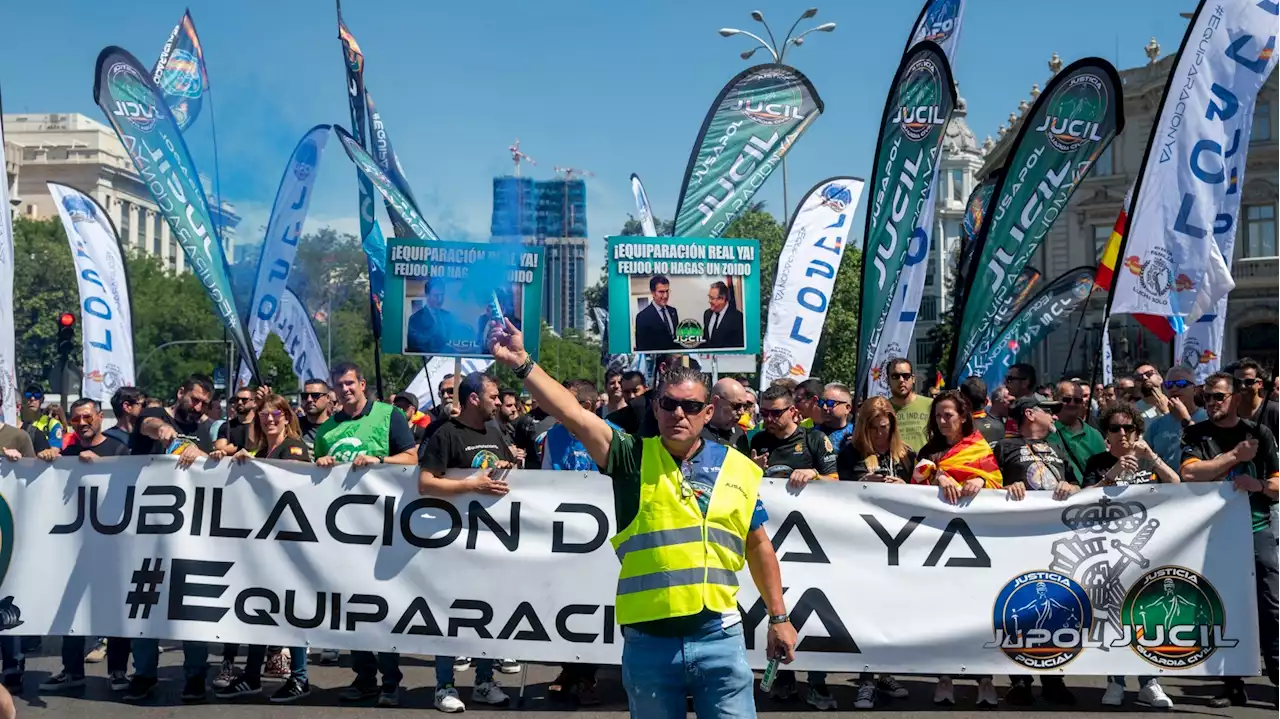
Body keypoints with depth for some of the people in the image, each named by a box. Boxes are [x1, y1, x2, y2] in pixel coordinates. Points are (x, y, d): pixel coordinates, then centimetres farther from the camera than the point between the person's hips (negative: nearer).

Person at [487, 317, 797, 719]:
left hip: (719, 638, 1)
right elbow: (573, 415, -14)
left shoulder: (738, 468, 5)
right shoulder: (633, 459, -1)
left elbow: (758, 547, 14)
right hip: (648, 640, 0)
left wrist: (778, 616, 15)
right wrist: (521, 363, -25)